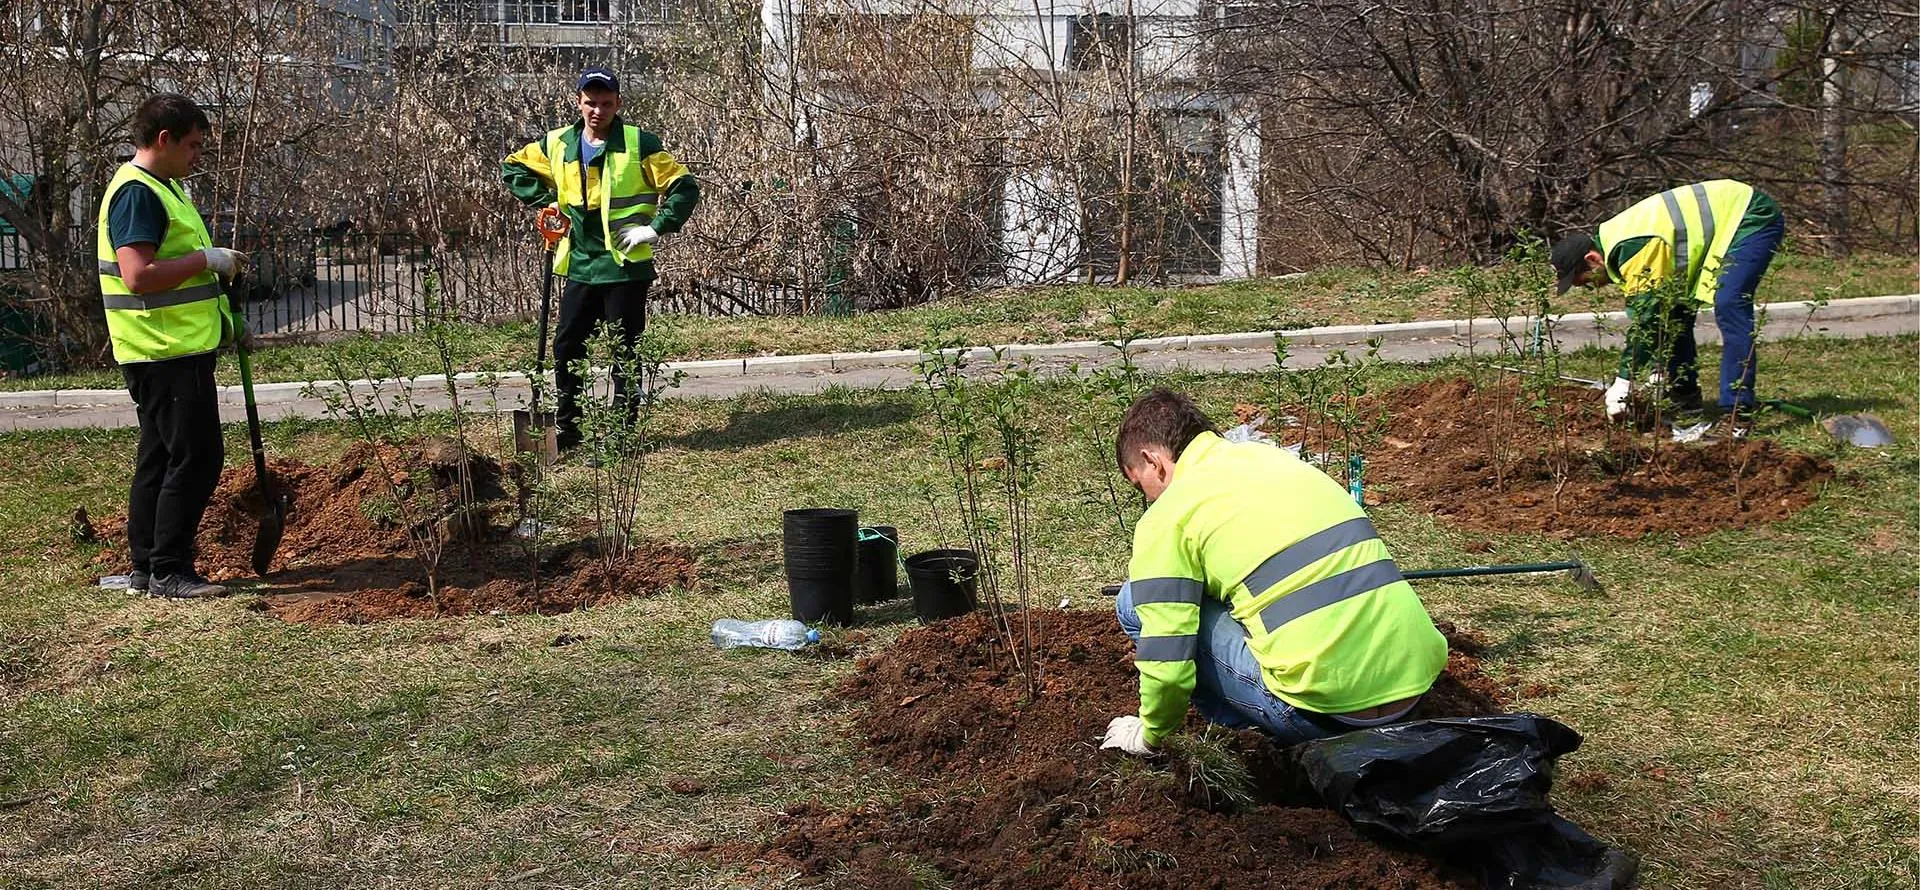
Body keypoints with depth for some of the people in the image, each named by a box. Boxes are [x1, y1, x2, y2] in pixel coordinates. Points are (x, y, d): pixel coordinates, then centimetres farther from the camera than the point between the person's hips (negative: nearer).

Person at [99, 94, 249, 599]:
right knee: (196, 457, -9)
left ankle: (146, 567, 20)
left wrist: (222, 321, 22)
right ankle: (168, 572, -4)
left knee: (161, 457, 14)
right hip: (166, 351, -11)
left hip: (177, 348, 11)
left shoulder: (164, 187, 18)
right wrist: (208, 259, -18)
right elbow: (139, 276, -26)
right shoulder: (136, 192, -15)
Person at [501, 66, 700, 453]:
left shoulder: (639, 144, -8)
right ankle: (566, 428, 24)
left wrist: (655, 228, -14)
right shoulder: (557, 144, 6)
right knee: (566, 347, 10)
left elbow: (685, 187, -7)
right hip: (580, 266, 5)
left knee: (624, 352, 1)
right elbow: (513, 167, 21)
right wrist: (545, 201, 8)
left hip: (625, 266, -5)